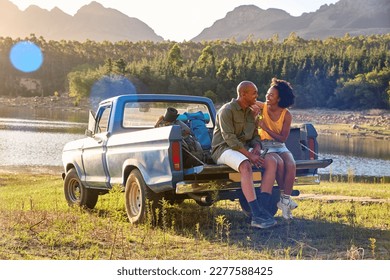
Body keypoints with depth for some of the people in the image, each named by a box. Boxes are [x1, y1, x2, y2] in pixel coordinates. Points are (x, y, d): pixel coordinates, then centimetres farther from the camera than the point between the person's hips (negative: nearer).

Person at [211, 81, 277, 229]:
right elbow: (229, 138, -20)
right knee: (246, 166, -37)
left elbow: (255, 136, 18)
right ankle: (257, 216, -41)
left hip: (244, 149, 8)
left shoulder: (250, 113, 15)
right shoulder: (227, 110, -10)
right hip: (224, 149, -8)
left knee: (271, 162, -16)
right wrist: (250, 155, -26)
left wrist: (256, 148, -8)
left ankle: (263, 208, -21)